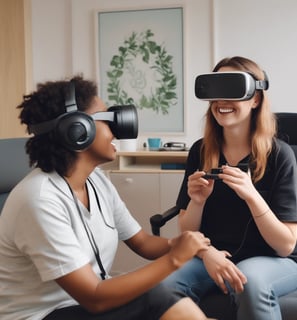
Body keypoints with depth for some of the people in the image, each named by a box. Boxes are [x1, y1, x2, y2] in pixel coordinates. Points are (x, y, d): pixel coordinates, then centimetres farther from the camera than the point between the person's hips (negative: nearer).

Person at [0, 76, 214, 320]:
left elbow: (142, 243, 8)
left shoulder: (97, 180, -1)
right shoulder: (40, 199, -26)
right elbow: (95, 299, -25)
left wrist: (200, 248, -11)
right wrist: (175, 259, -23)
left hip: (89, 297, 7)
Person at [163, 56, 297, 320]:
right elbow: (187, 232, 3)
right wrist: (197, 201, -20)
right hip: (211, 257, 3)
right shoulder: (200, 151, -1)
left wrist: (252, 196, -28)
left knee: (251, 282, -37)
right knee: (164, 286, -27)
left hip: (272, 261, -2)